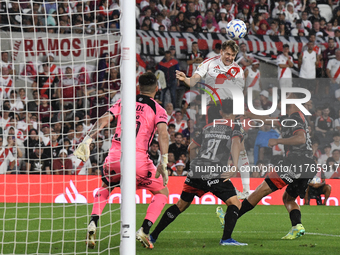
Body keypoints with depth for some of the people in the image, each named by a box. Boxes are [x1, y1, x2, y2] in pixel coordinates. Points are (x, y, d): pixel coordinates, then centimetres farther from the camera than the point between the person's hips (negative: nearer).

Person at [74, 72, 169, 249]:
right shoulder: (158, 110, 7)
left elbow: (103, 120, 5)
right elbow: (163, 133, -10)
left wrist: (87, 141, 2)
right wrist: (163, 163, -15)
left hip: (115, 157, 3)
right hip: (139, 160, -3)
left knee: (105, 188, 32)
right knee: (162, 192, 18)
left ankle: (93, 223, 8)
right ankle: (144, 230, -2)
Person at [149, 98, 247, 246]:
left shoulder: (207, 128, 21)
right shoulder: (234, 128, 6)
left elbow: (191, 148, 28)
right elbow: (236, 143, -15)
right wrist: (235, 167, -22)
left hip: (195, 172, 6)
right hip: (214, 174, -6)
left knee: (181, 205, 18)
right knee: (234, 203, -2)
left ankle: (153, 235, 22)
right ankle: (226, 238, -20)